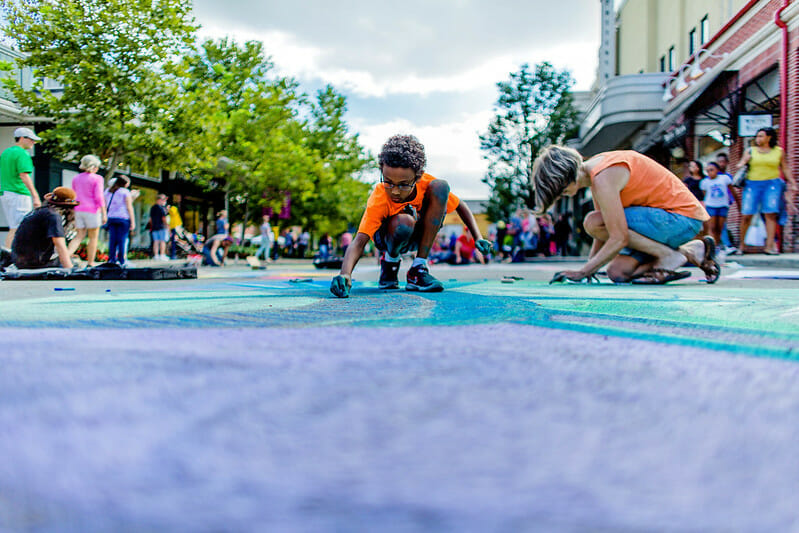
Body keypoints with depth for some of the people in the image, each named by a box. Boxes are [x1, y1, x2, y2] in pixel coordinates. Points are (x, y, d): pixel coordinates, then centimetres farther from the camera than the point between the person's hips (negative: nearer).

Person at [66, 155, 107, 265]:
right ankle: (90, 264, 5)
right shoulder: (97, 178, -6)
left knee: (79, 237, 6)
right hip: (92, 211, -5)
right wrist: (104, 213, -11)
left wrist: (73, 216, 21)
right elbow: (99, 197, -13)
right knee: (93, 237, 4)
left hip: (79, 211, 6)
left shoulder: (76, 178, 13)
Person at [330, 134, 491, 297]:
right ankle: (390, 260, -5)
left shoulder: (426, 183, -22)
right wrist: (345, 274, -60)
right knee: (403, 222, -42)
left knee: (440, 186, -25)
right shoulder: (378, 200, -32)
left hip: (420, 236, 4)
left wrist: (478, 237, -19)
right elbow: (359, 241, -42)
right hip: (389, 238, -4)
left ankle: (418, 269, -23)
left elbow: (460, 206, -6)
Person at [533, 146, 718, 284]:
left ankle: (669, 256, -11)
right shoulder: (594, 170, 8)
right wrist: (589, 267, 5)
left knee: (593, 223, -21)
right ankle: (694, 252, 6)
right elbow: (606, 230, 11)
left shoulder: (603, 178, -22)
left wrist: (583, 272, -16)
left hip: (683, 218, -10)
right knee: (617, 273, 0)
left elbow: (619, 239, -24)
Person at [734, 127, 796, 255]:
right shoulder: (750, 151, 11)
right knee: (746, 215, -5)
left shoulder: (779, 151, 9)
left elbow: (785, 169, 14)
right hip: (752, 184, 1)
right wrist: (745, 162, -7)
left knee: (771, 213, -13)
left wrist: (792, 183, 7)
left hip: (772, 184, -1)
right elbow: (740, 166, 14)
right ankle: (741, 245, 6)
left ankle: (770, 246, -16)